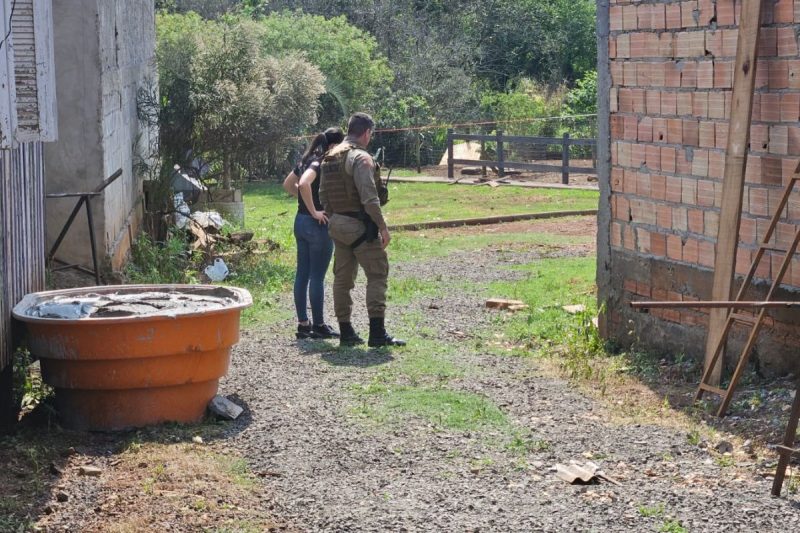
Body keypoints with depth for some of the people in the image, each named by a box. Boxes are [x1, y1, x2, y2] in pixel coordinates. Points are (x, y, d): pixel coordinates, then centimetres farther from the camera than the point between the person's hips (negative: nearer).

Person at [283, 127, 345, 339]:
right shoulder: (321, 163, -15)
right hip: (318, 224, -9)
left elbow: (288, 184, 21)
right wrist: (314, 211, -23)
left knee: (302, 275, 10)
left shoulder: (307, 159, 11)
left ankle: (303, 324, 15)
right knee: (317, 277, -1)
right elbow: (304, 184, -32)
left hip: (300, 222, 9)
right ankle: (318, 325, 6)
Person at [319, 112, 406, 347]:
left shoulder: (329, 158, 11)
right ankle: (377, 333, -8)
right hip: (360, 225, -8)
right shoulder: (360, 158, -15)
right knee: (377, 275, -4)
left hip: (337, 224, 8)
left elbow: (323, 194, 16)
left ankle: (346, 332, 15)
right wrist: (383, 227, -18)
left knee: (342, 277, 11)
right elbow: (369, 198, -22)